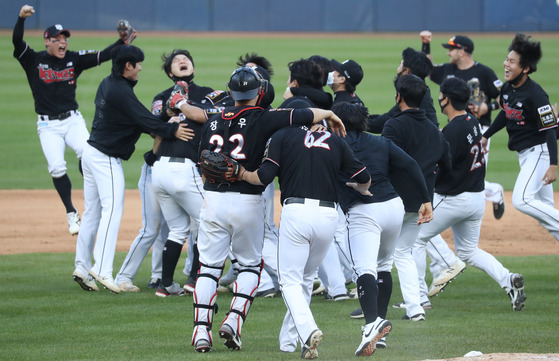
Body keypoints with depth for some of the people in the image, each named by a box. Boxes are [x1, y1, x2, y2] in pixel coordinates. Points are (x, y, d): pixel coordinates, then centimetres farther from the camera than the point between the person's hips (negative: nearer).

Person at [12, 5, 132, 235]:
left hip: (73, 120, 1)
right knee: (57, 168, -13)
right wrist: (21, 18, -36)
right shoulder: (33, 60, -4)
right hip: (48, 125, -1)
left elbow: (103, 55, -3)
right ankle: (71, 214, 3)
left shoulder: (74, 60, 4)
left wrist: (122, 42, -18)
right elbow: (17, 42, -20)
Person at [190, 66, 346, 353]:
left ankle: (201, 330, -5)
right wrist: (329, 114, 14)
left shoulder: (213, 121, 7)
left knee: (208, 267, 7)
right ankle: (234, 321, -2)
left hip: (213, 198, 3)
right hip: (247, 202, -3)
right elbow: (307, 116, -4)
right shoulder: (263, 119, -6)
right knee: (250, 264, 15)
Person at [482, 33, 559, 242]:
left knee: (521, 200, -20)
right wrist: (486, 136, 31)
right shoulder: (507, 89, 2)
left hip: (539, 152, -9)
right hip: (524, 153, 9)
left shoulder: (535, 95, -23)